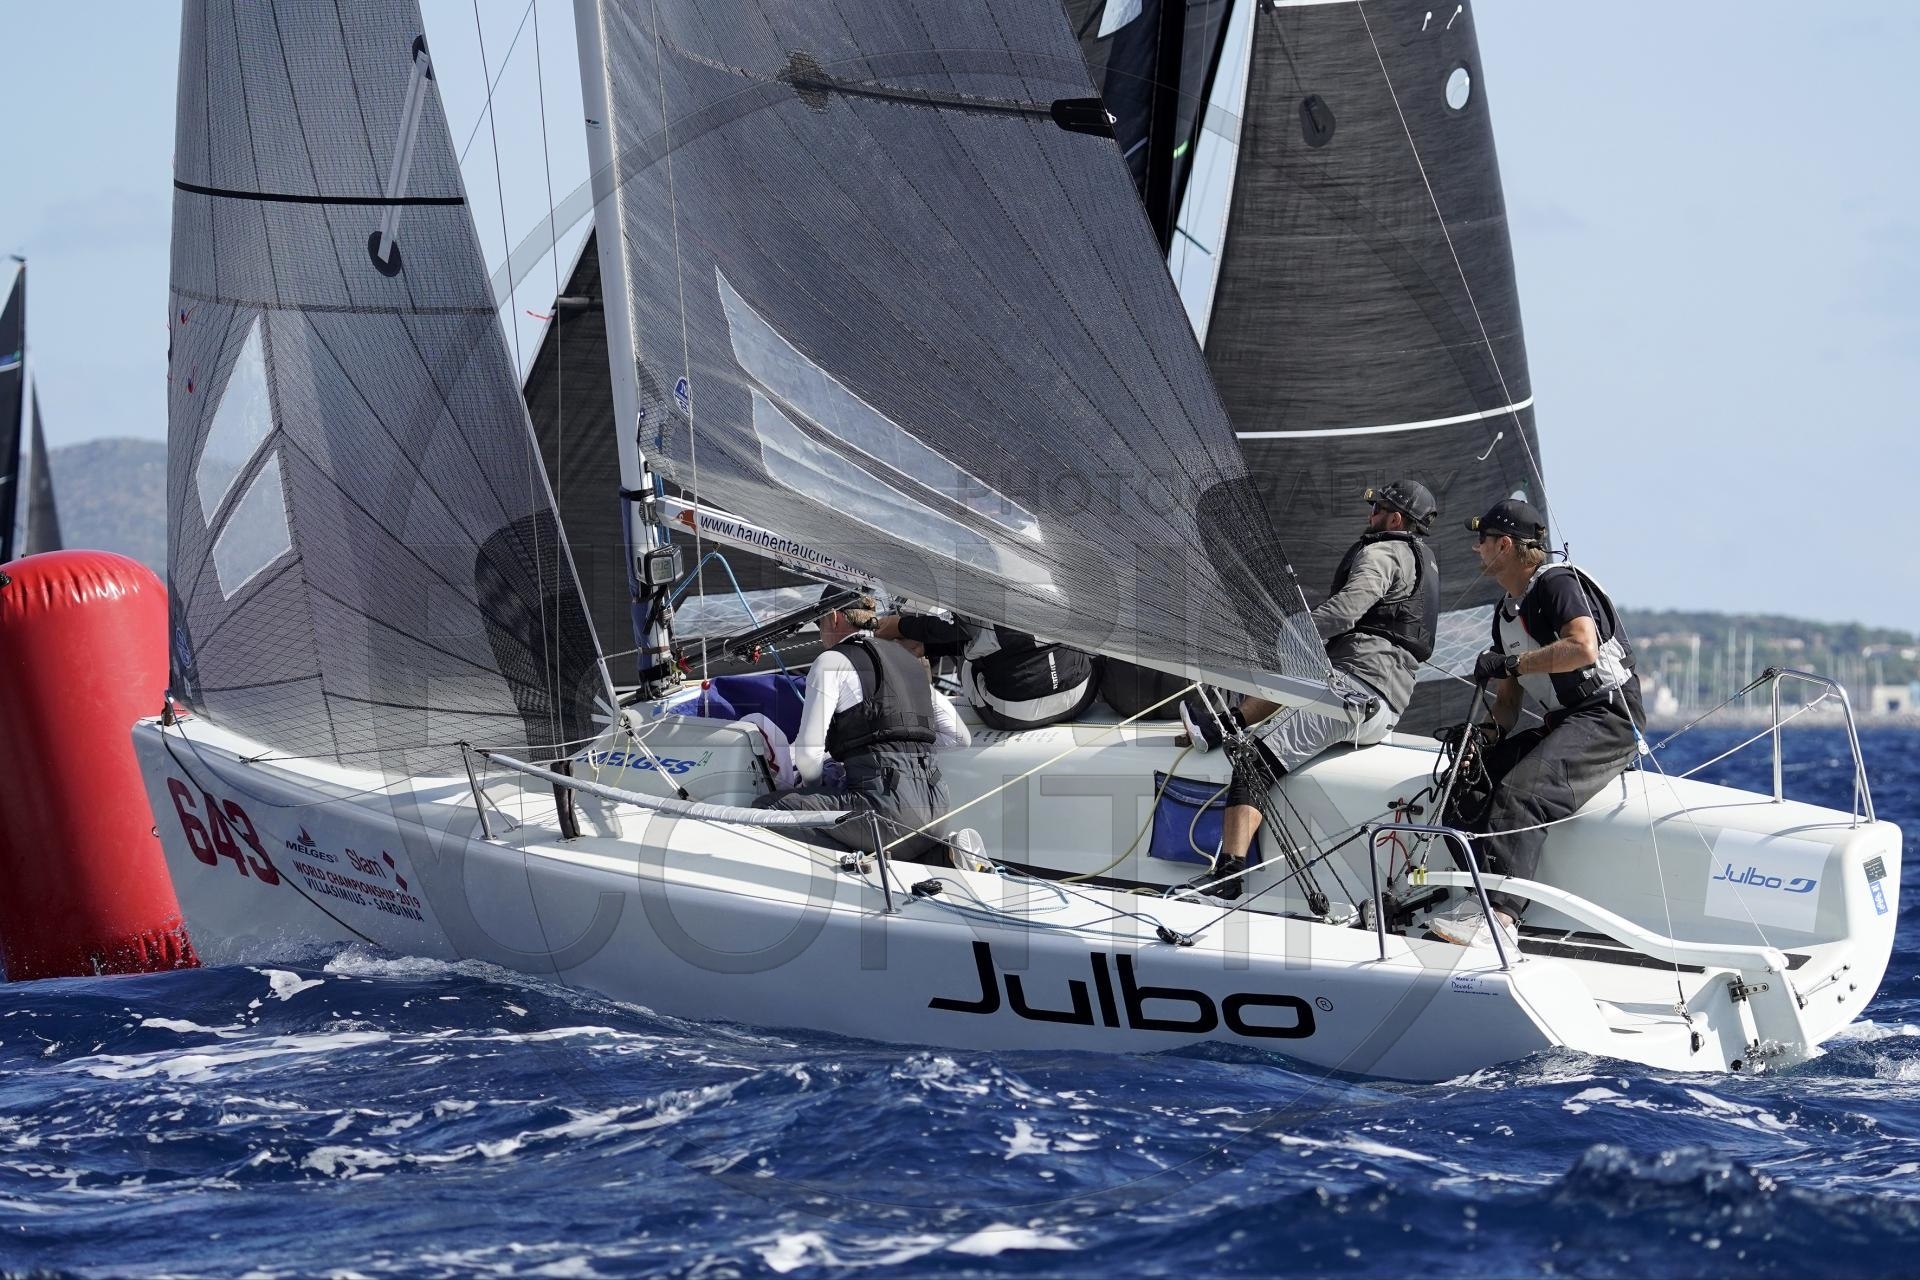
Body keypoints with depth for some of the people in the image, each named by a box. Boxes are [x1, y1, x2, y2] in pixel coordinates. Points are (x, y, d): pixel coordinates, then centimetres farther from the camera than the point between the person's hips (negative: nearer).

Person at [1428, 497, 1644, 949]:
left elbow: (1584, 648, -26)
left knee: (1520, 793, -32)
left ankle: (1496, 914, -47)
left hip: (1607, 716, -10)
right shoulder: (1505, 614, 20)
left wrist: (1510, 663, -22)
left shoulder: (1557, 583, -8)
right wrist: (1492, 731, -2)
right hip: (1558, 725, 10)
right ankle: (1482, 893, -13)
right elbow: (1509, 699, 21)